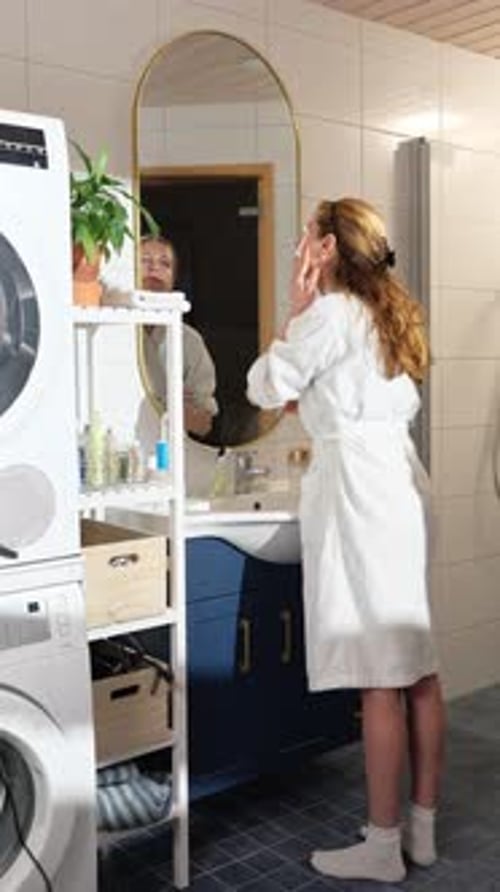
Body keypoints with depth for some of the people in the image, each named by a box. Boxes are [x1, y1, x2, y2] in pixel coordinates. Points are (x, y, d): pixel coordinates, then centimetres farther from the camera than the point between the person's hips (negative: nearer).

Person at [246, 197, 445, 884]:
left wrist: (296, 315, 3)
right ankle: (422, 828, 21)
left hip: (355, 484, -9)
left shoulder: (329, 312, -8)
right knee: (417, 667, 10)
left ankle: (382, 847, 6)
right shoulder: (391, 313, 18)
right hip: (400, 475, 9)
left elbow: (265, 388, -2)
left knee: (380, 678, -4)